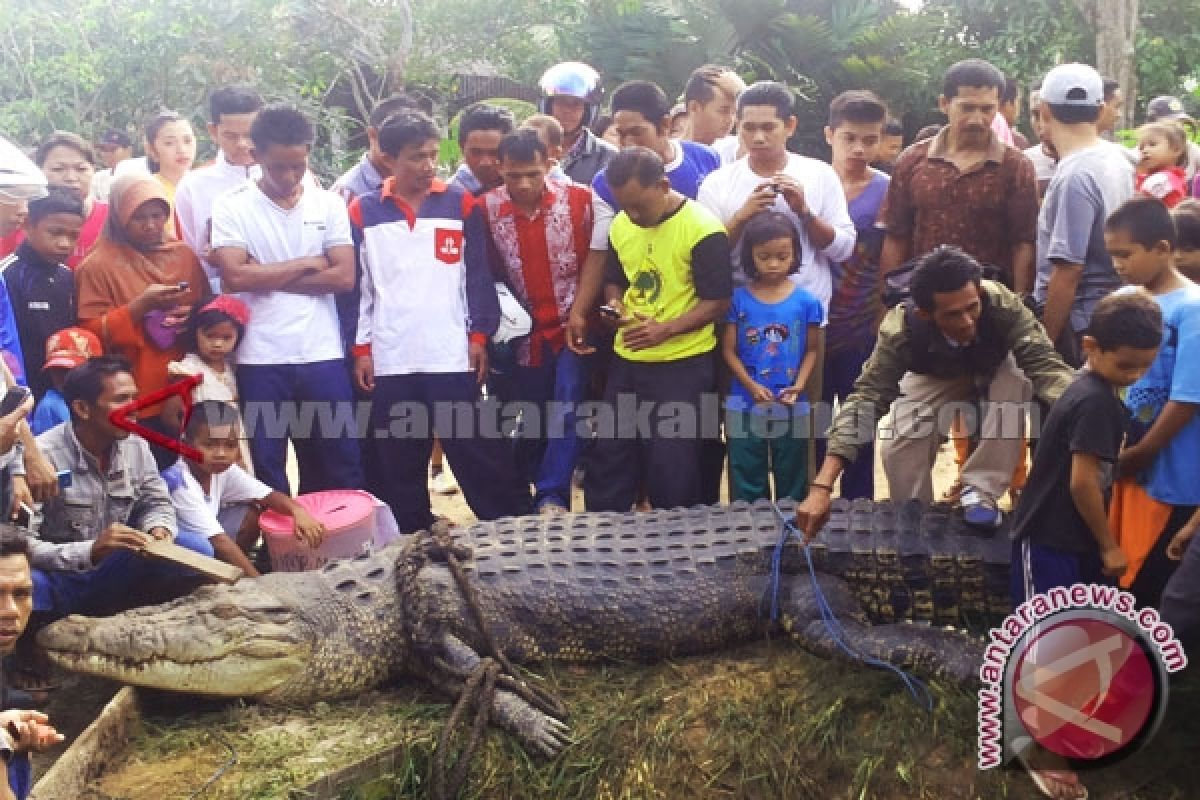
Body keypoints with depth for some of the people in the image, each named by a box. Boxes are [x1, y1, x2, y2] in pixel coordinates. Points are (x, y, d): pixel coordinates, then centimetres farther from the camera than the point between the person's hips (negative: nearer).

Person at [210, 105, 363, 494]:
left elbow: (344, 277, -4)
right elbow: (235, 277, -13)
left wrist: (266, 277, -8)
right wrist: (308, 263, -6)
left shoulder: (329, 204, 5)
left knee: (340, 467, 6)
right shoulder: (231, 206, -1)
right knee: (267, 470, 8)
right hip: (260, 359, -1)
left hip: (322, 355, 2)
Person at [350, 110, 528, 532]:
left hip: (452, 356, -1)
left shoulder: (461, 204, 3)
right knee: (399, 466, 8)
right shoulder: (362, 211, 4)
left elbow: (479, 275, 5)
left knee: (477, 454, 1)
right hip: (389, 361, 1)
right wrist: (360, 348, 2)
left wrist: (479, 335, -1)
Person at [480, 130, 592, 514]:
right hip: (523, 334, 2)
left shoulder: (580, 200, -10)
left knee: (566, 408, -13)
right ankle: (546, 497, 23)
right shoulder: (486, 209, -6)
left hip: (573, 328, -2)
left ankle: (551, 496, -8)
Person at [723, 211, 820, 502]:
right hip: (745, 408, 0)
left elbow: (811, 350, 4)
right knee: (746, 487, 7)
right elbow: (729, 350, -2)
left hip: (792, 409, 0)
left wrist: (798, 387, -12)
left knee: (792, 484, 11)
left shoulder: (806, 302, -3)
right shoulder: (738, 300, -3)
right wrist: (752, 386, -15)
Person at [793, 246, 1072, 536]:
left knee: (1015, 381, -34)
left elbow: (1044, 363, -40)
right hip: (935, 378, 0)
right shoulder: (901, 329, -37)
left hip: (993, 372, 1)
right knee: (898, 446, -26)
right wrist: (822, 486, -52)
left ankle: (979, 489, -14)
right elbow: (867, 396, -41)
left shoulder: (1000, 303, -39)